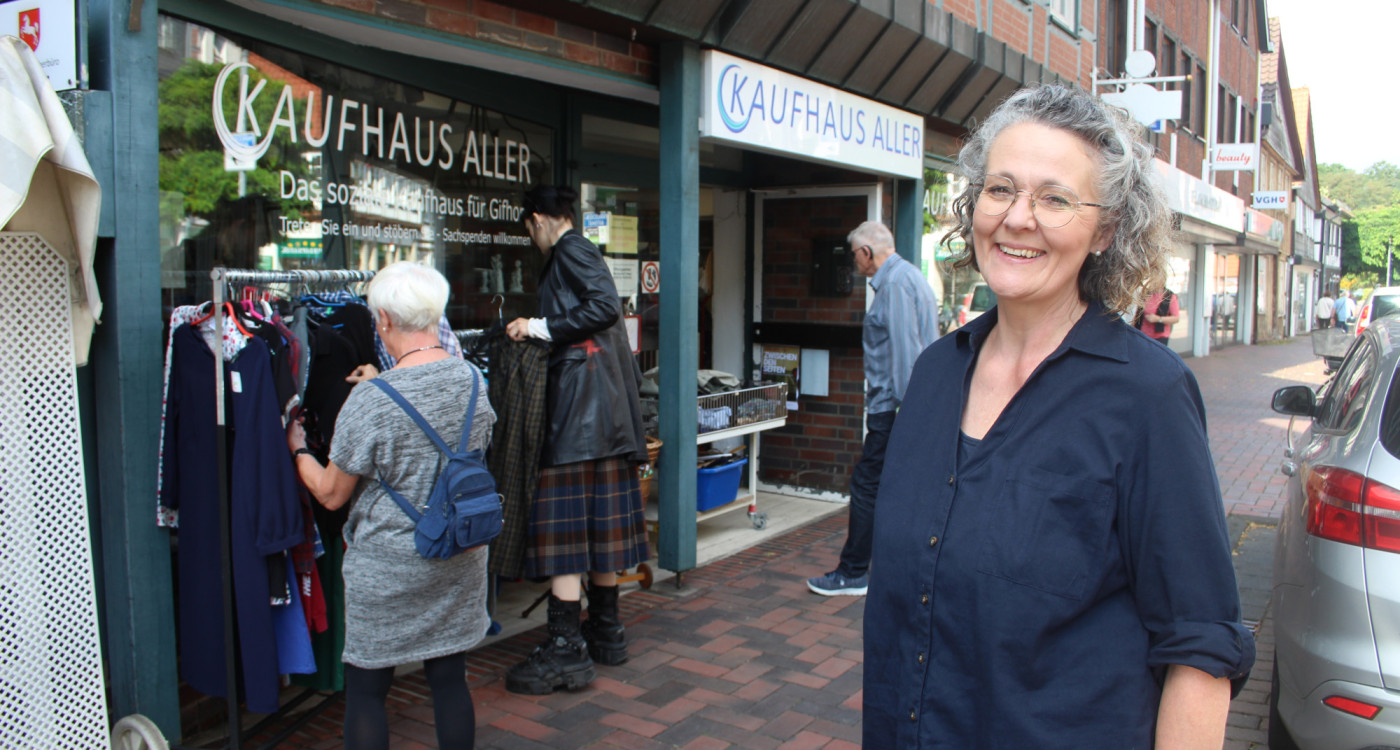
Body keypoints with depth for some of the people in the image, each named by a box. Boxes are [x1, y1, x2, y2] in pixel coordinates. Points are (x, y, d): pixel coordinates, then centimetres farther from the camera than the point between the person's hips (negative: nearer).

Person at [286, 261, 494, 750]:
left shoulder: (370, 401, -20)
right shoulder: (472, 379, -5)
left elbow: (332, 495, -8)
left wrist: (298, 448, 11)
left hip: (387, 569, -5)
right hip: (459, 561, 5)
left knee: (366, 688, 12)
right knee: (450, 678, 16)